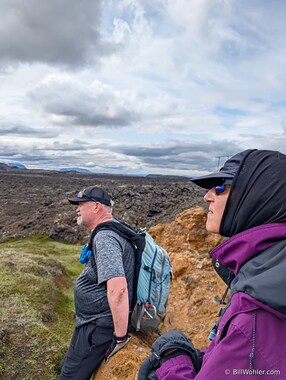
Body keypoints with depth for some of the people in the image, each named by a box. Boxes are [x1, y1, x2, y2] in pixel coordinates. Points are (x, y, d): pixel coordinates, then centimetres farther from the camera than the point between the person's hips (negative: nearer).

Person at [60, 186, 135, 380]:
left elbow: (118, 288, -36)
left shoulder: (104, 237, -25)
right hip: (97, 322, 10)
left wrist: (120, 337, -26)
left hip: (97, 328, -10)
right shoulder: (115, 231, 7)